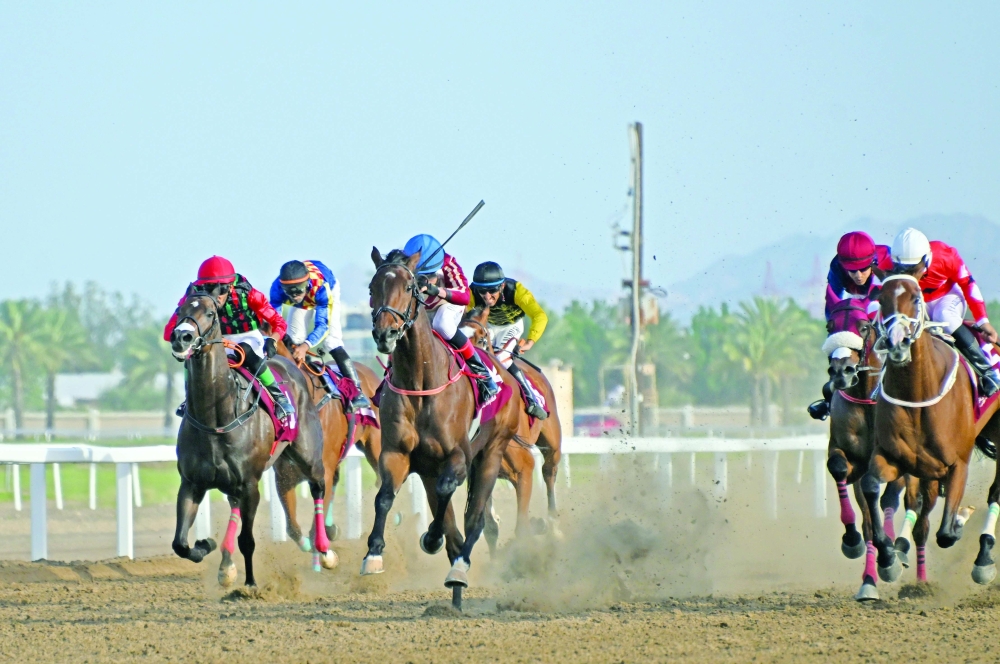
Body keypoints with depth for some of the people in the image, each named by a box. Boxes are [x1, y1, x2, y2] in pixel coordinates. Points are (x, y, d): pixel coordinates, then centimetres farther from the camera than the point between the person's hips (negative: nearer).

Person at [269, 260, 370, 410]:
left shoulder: (321, 287, -45)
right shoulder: (278, 288, -38)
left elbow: (322, 325, -43)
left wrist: (306, 346, -58)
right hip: (304, 300, 4)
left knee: (332, 341, -17)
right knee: (293, 341, -7)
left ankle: (357, 392, -18)